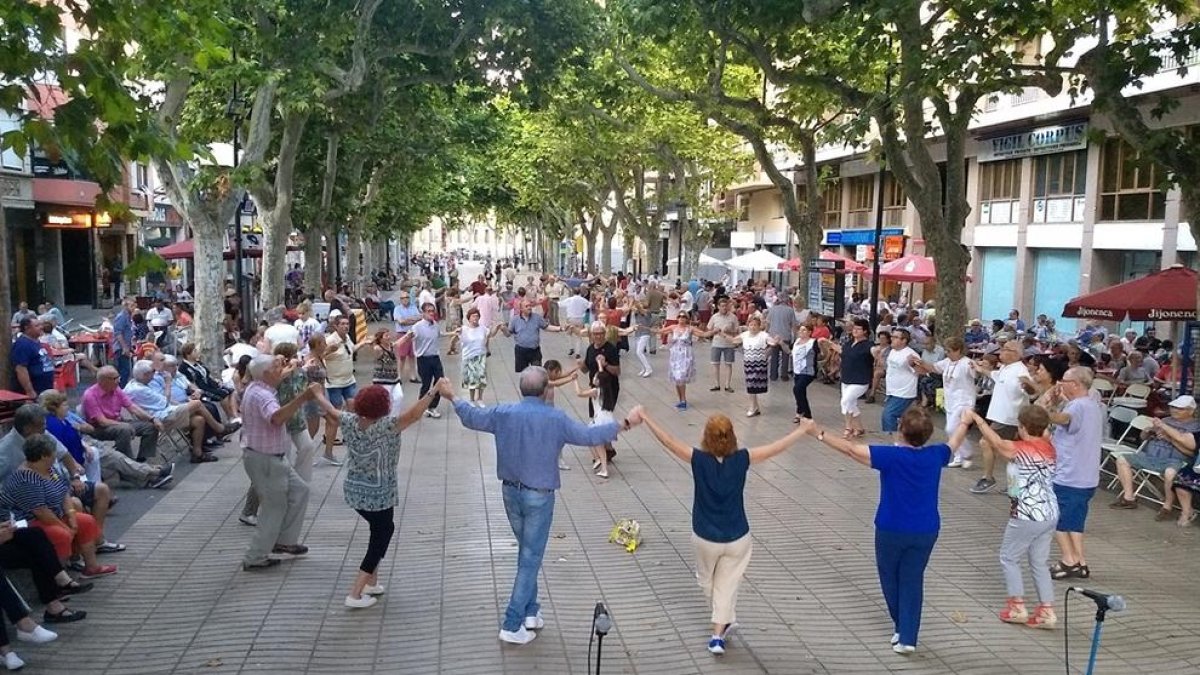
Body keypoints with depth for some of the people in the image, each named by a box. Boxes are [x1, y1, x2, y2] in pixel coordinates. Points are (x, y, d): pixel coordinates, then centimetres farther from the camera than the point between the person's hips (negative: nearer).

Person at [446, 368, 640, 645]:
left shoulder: (504, 413, -3)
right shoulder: (555, 418, -16)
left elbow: (471, 417, 11)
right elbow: (589, 435, -14)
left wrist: (453, 397, 29)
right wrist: (624, 424, -5)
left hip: (510, 491, 5)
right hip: (539, 496, -5)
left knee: (527, 551, 23)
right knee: (531, 558, 3)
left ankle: (529, 611, 26)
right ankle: (512, 625, 3)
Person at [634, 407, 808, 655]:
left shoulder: (699, 460, -22)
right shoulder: (741, 459, -18)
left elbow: (667, 440, -21)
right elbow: (777, 447, -10)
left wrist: (643, 415, -14)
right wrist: (803, 429, 1)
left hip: (705, 538, 0)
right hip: (737, 538, 1)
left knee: (707, 580, 27)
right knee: (727, 584, 18)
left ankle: (724, 620, 46)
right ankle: (718, 633, 18)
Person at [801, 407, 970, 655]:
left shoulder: (891, 456, -19)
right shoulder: (935, 455, -5)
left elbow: (851, 449, -20)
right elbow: (953, 442, 18)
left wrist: (819, 433, -15)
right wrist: (965, 422, 38)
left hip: (892, 530, -3)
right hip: (926, 531, 3)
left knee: (890, 577, 18)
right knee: (912, 580, 12)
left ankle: (902, 629, 30)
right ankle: (907, 637, 9)